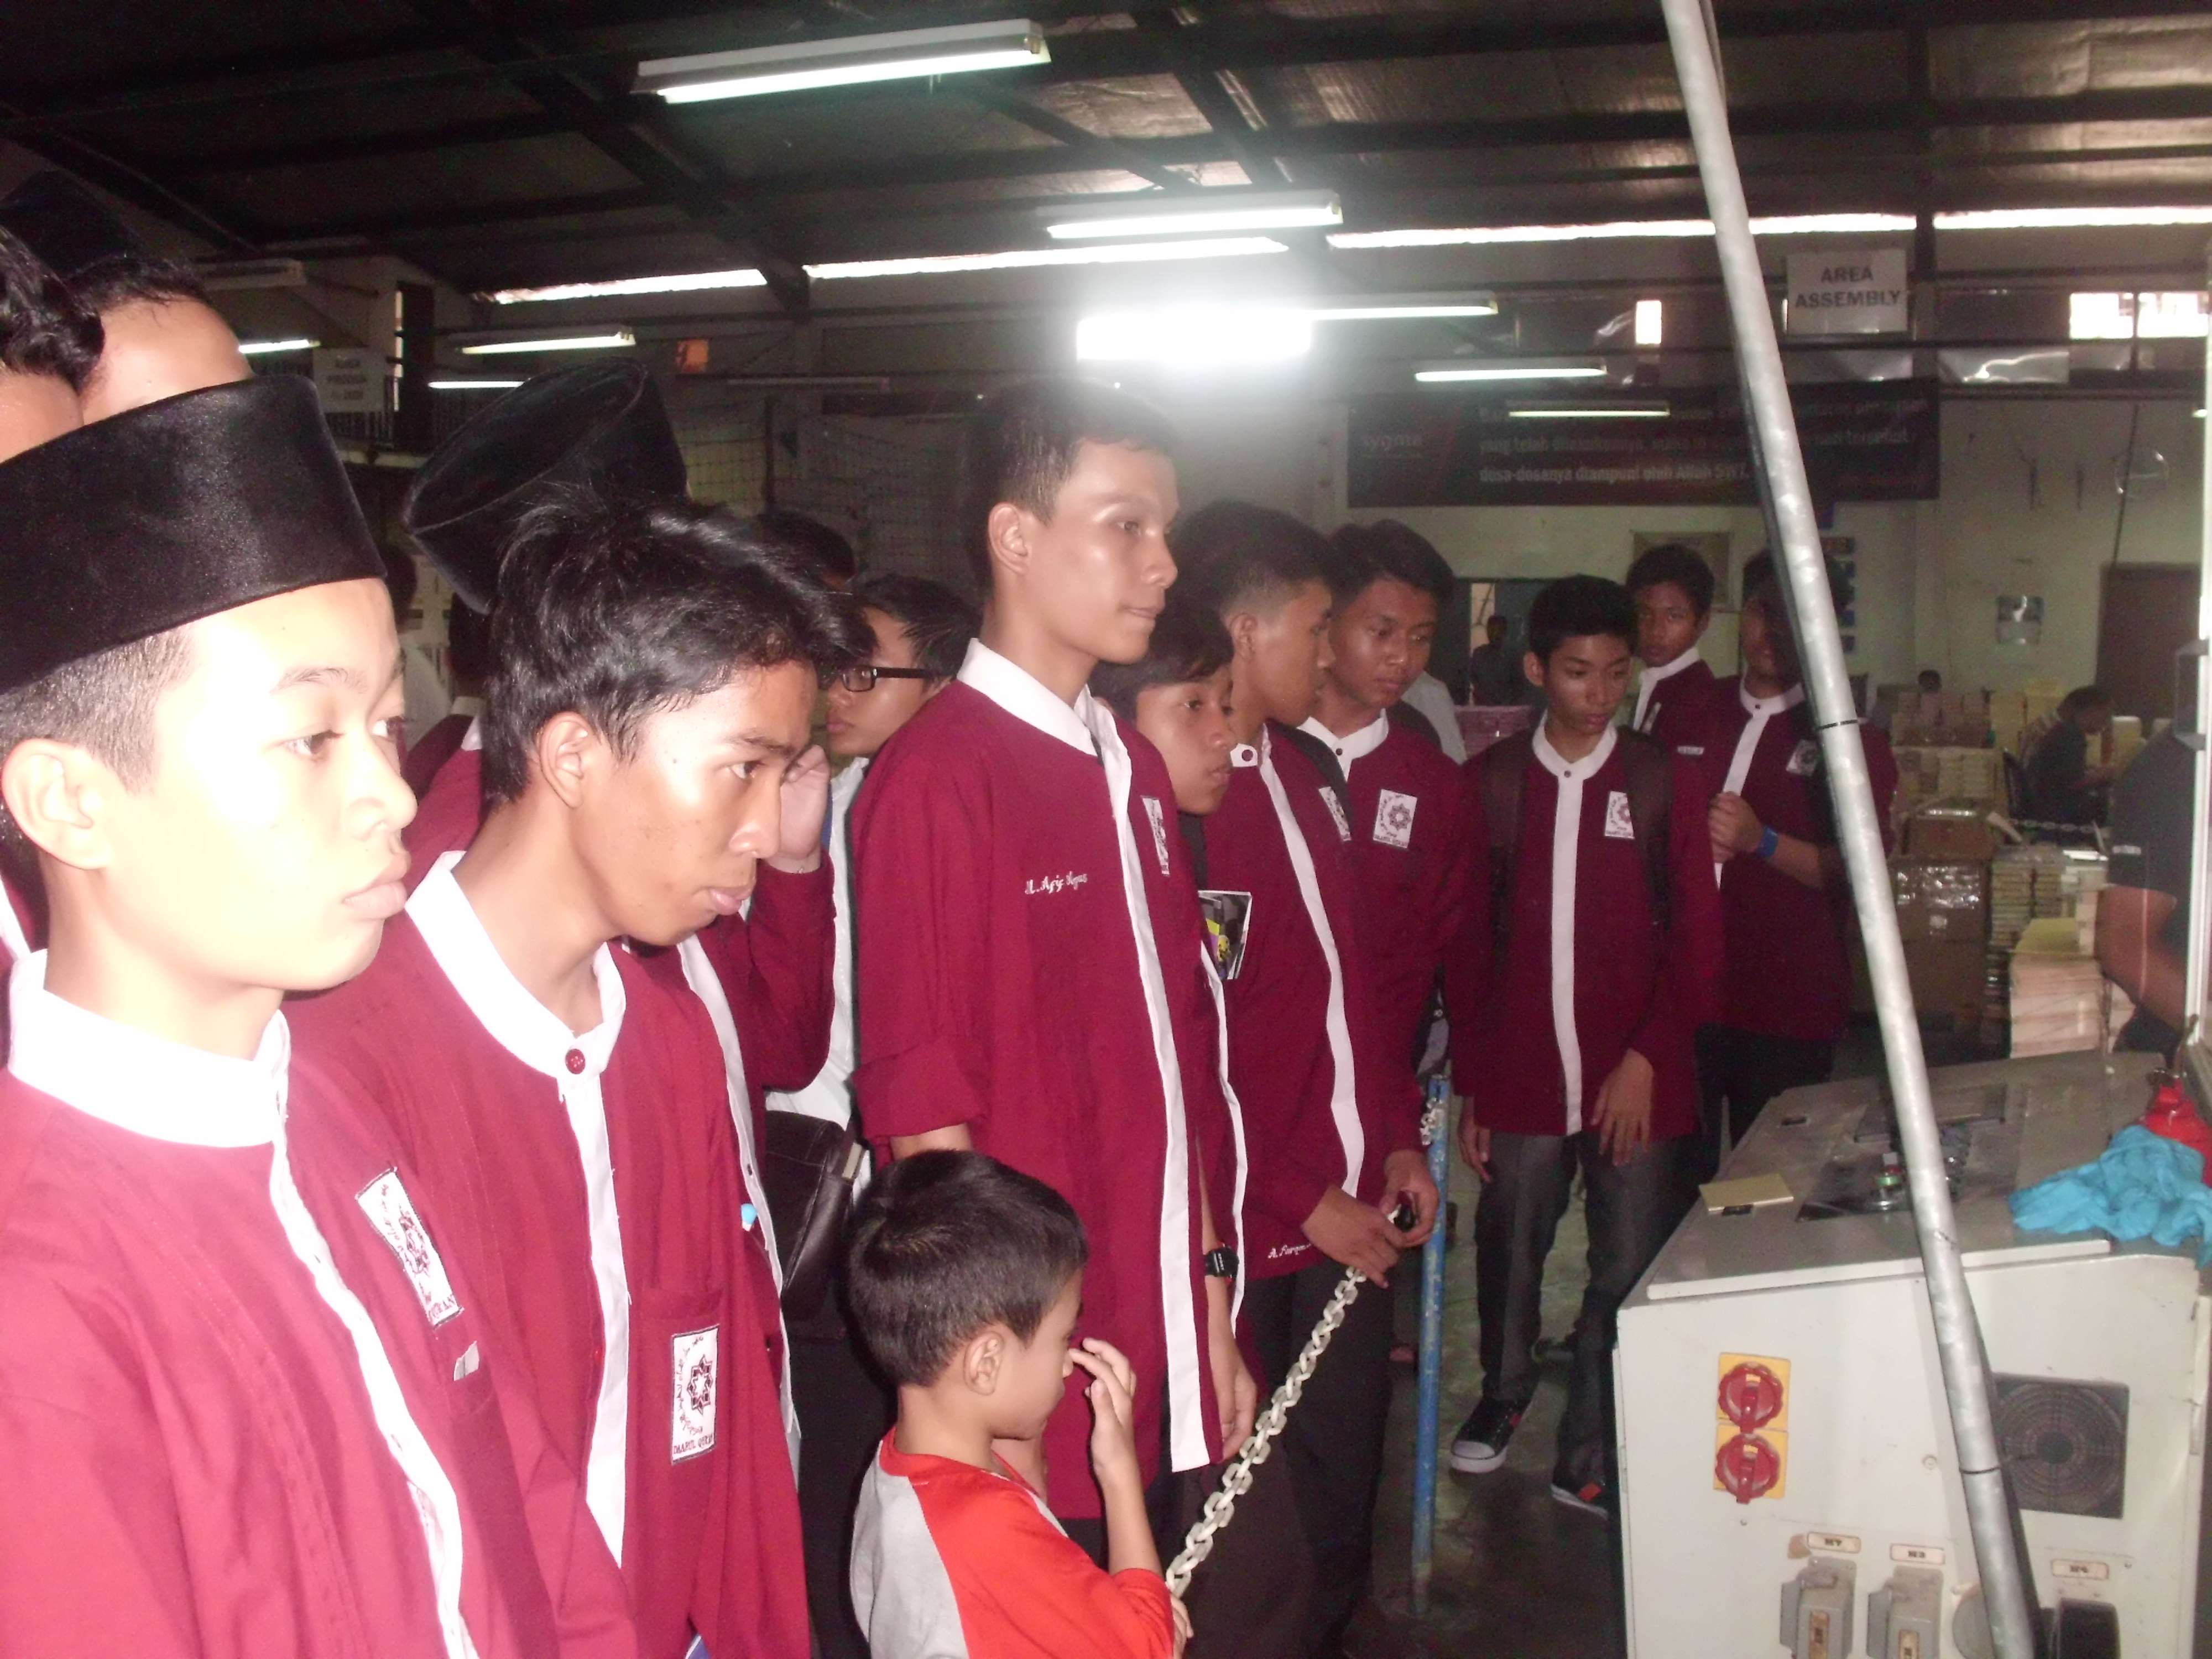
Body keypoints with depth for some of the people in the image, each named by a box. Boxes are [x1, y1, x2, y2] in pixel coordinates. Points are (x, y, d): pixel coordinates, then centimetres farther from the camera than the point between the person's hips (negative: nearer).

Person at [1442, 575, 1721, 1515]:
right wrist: (1470, 1085, 4)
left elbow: (1697, 937, 2)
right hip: (1521, 1080, 1)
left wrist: (1648, 1058, -8)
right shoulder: (1491, 782, 3)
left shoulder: (1665, 782, 2)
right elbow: (1468, 945, 4)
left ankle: (1589, 1461, 19)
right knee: (1508, 1258, 13)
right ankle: (1504, 1393, 41)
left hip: (1637, 1082, 0)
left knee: (1631, 1274, 2)